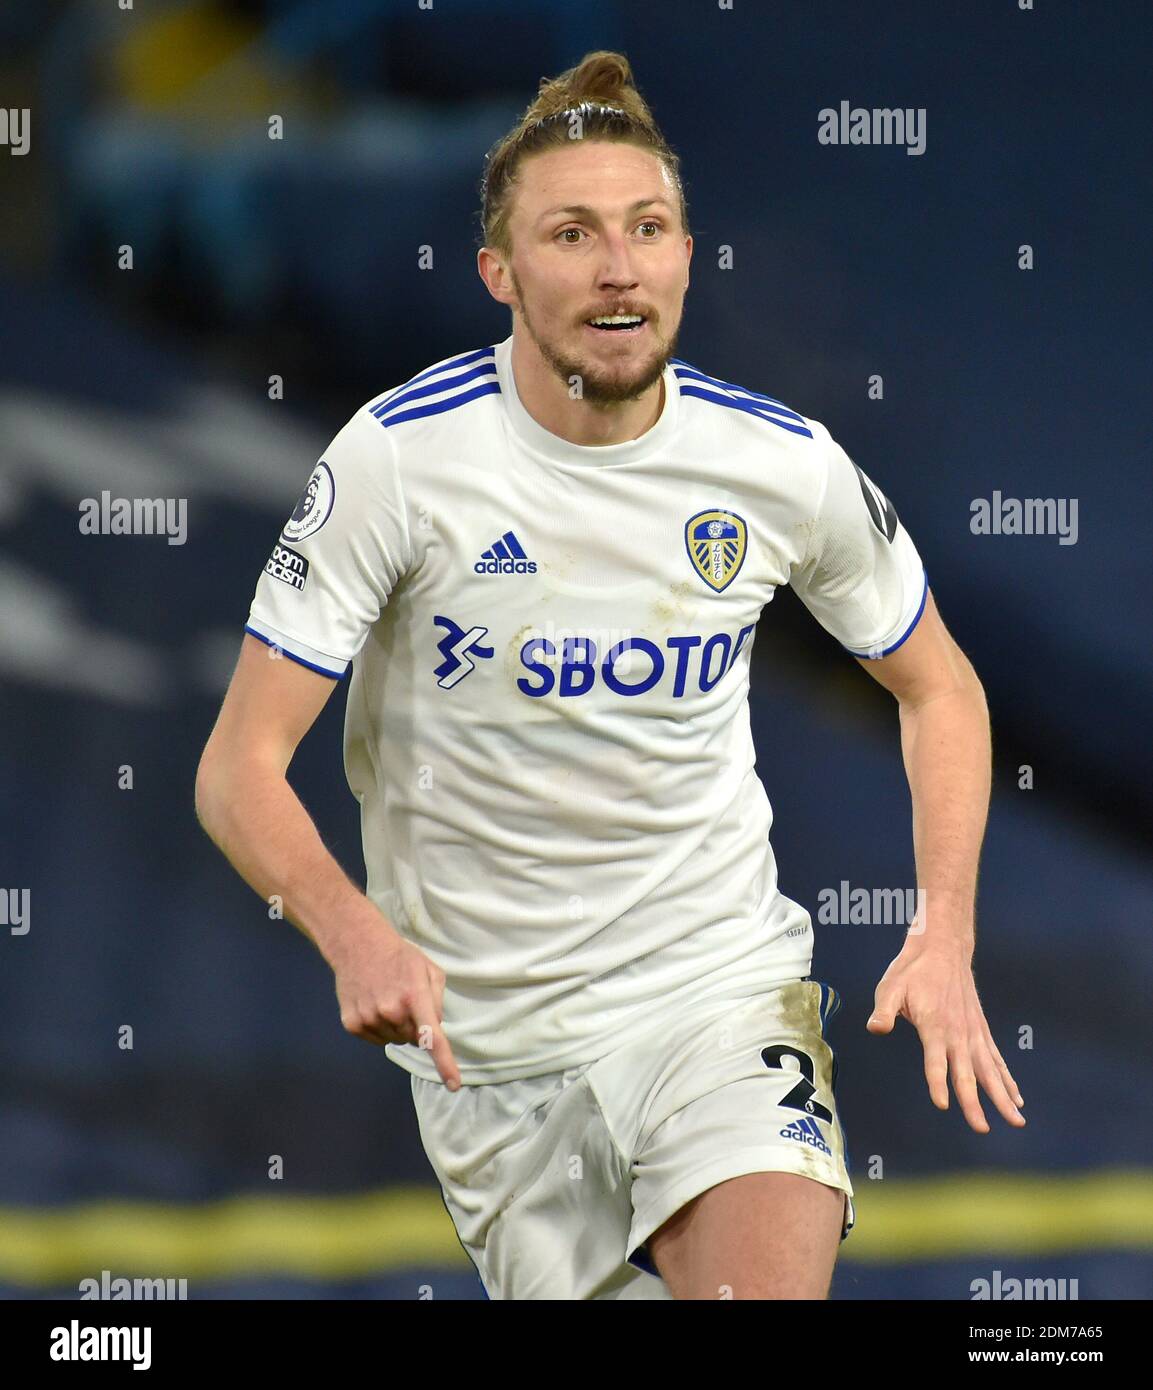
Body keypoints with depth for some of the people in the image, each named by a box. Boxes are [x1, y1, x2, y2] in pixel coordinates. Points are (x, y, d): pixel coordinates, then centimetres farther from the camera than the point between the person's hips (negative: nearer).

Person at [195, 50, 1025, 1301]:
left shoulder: (783, 465, -6)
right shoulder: (402, 457, -13)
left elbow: (936, 687, 12)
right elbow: (238, 769, -12)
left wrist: (946, 933, -3)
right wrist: (352, 933, -31)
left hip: (725, 985, 0)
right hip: (485, 1030, 0)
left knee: (767, 1284, -26)